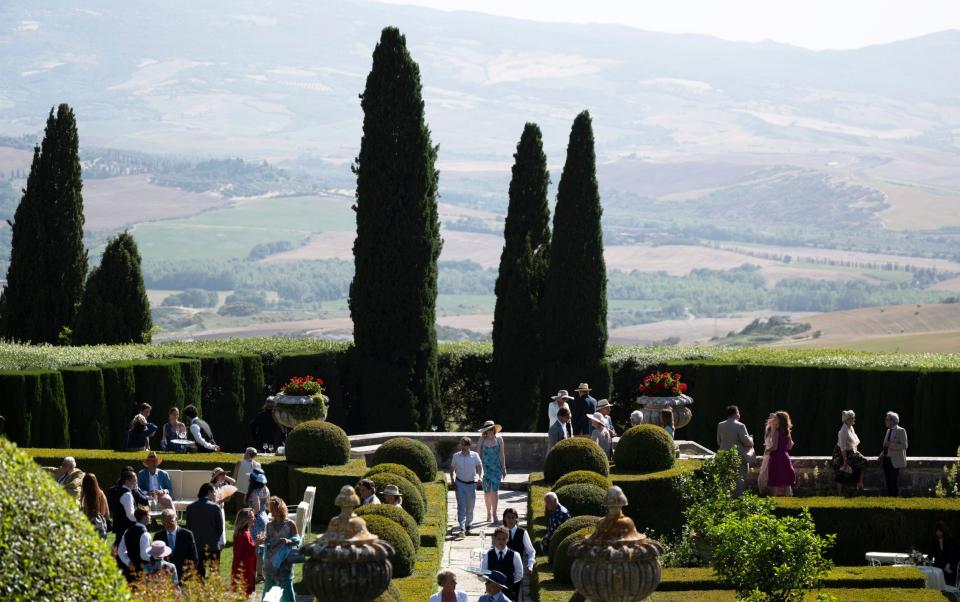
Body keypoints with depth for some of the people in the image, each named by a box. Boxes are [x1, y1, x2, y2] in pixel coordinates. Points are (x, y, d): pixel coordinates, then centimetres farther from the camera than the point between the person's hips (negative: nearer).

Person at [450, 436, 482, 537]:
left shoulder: (475, 456, -3)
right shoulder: (456, 456, -1)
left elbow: (480, 467, 5)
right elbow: (452, 469, 9)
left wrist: (480, 476, -14)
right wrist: (452, 481, 0)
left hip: (471, 484, 1)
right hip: (460, 484, -1)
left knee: (470, 507, 9)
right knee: (461, 506, -10)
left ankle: (468, 526, 26)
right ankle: (462, 528, -15)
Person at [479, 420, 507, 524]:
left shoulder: (499, 439, -1)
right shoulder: (482, 439, 0)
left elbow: (502, 454, 4)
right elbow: (479, 453, 6)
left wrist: (504, 468, 5)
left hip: (496, 468, -1)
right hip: (485, 467, 1)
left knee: (495, 490, -9)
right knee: (487, 491, 6)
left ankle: (494, 514, -8)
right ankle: (489, 513, 19)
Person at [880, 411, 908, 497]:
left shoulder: (901, 431, -8)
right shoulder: (888, 431, 16)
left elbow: (904, 446, -14)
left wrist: (891, 445, -20)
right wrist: (882, 454, 9)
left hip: (894, 461, -8)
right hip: (886, 460, 8)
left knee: (894, 483, -10)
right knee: (888, 482, 6)